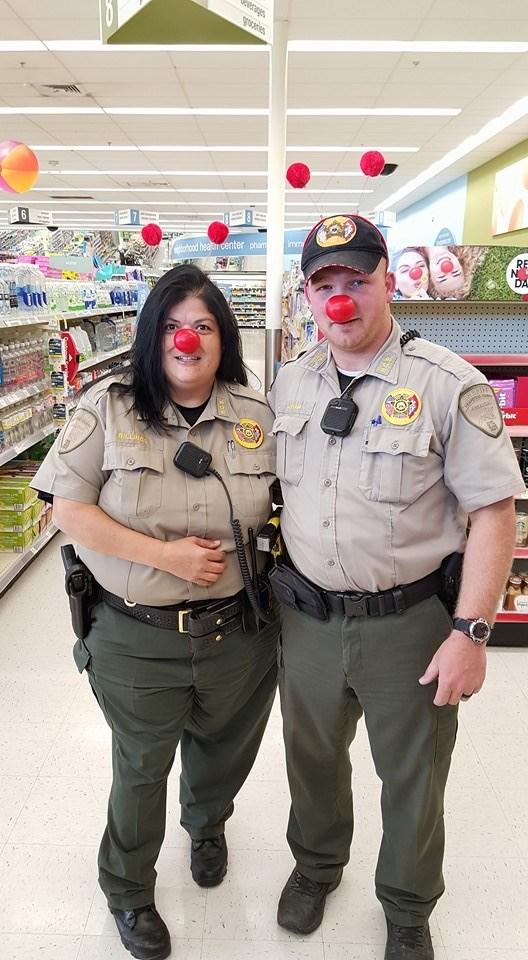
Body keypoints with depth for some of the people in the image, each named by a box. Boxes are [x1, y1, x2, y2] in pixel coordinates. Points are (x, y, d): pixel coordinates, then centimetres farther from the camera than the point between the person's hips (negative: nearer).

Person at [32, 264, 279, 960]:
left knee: (224, 751, 26)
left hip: (238, 634, 3)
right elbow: (70, 509, -11)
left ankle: (208, 823, 63)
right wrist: (164, 554, -19)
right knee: (141, 770, 19)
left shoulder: (257, 415, -1)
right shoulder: (108, 407, -8)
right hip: (136, 640, -2)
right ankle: (127, 891, 50)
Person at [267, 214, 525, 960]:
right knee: (312, 758, 24)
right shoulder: (289, 384, 2)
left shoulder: (449, 385, -14)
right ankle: (317, 865, 54)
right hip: (307, 617, 4)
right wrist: (269, 586, 11)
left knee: (412, 778, 17)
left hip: (409, 622, -3)